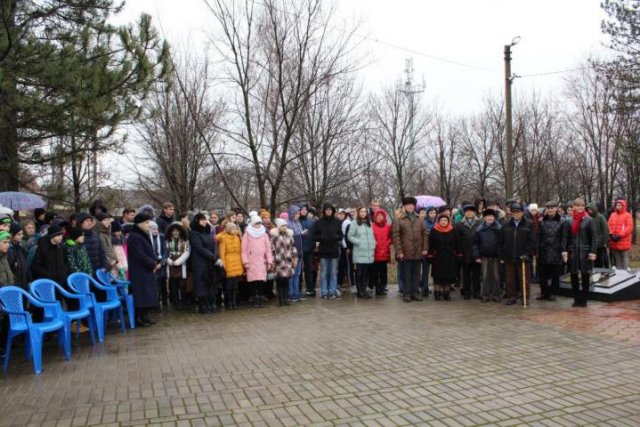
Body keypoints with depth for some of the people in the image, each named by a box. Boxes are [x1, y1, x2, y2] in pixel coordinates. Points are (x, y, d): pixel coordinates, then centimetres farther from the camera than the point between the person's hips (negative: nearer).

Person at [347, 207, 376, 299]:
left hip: (369, 253, 5)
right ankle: (359, 291, 5)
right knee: (359, 272, -3)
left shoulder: (370, 224, 16)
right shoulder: (354, 223, -1)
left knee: (366, 272, 6)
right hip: (359, 253, -5)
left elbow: (373, 236, 18)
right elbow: (349, 236, -4)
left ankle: (364, 289, 15)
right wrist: (358, 242, -10)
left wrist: (373, 245, 6)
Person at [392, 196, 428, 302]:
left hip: (418, 253, 4)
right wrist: (399, 251, -11)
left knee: (416, 274, 10)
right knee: (406, 274, 3)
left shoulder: (420, 220, 11)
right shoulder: (399, 221, -2)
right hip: (406, 253, -4)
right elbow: (396, 237, -6)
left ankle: (415, 292, 19)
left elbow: (425, 234, 11)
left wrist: (425, 248, 2)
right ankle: (407, 293, 10)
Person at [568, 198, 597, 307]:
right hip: (573, 252, 3)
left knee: (585, 277, 4)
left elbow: (594, 237, -6)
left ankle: (584, 300, 13)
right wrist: (565, 250, 0)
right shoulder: (571, 221, 6)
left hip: (585, 252, -3)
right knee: (573, 276, 6)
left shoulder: (589, 220, -4)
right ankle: (576, 299, 17)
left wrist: (592, 252, -12)